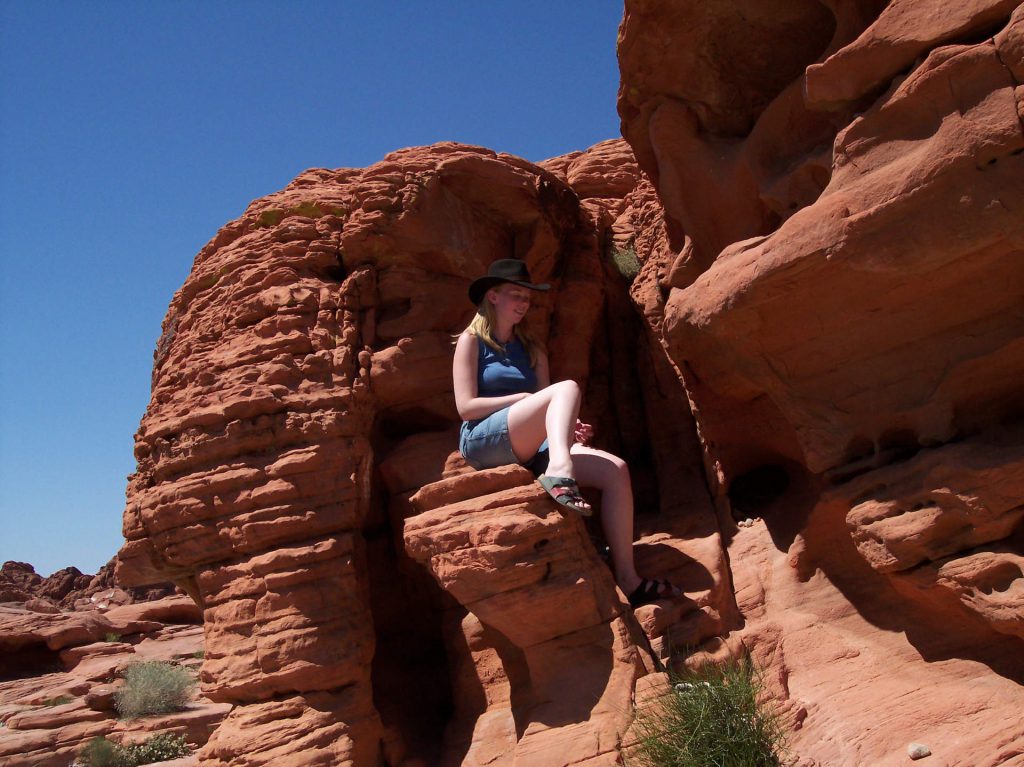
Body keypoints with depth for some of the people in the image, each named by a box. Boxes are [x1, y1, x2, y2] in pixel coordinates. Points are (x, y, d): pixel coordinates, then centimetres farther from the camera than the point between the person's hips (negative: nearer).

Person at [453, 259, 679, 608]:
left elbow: (547, 405, 15)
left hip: (528, 450, 6)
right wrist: (525, 398, -12)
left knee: (616, 470, -16)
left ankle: (627, 578, -15)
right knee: (567, 388, -28)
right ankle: (559, 474, -53)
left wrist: (567, 425, -8)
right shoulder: (471, 341, 5)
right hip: (483, 441, -6)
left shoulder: (531, 350, 22)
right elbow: (466, 406, -6)